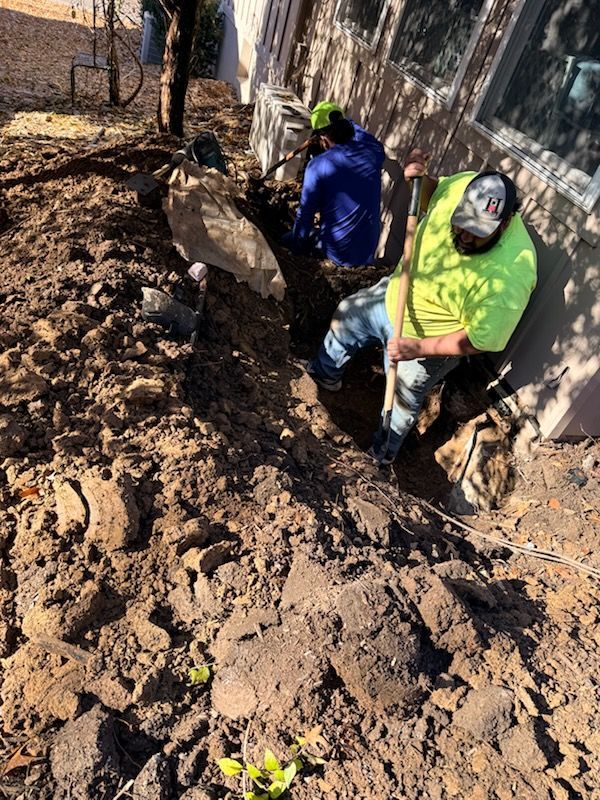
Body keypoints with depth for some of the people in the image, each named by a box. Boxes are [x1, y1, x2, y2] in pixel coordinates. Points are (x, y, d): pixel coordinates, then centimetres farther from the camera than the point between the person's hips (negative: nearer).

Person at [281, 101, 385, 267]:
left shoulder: (318, 165, -17)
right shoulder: (373, 151, -5)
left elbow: (306, 213, -8)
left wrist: (297, 243, 7)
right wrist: (342, 121, 28)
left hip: (338, 252, -4)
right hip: (369, 252, 5)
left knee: (287, 241, 16)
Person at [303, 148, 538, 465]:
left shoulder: (511, 274, -38)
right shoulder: (463, 186, -23)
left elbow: (481, 340, -28)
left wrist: (419, 347, -32)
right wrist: (415, 176, -21)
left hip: (429, 342, -6)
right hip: (395, 297, 7)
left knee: (403, 398, 15)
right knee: (346, 316, 24)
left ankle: (384, 450, 47)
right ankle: (326, 373, 55)